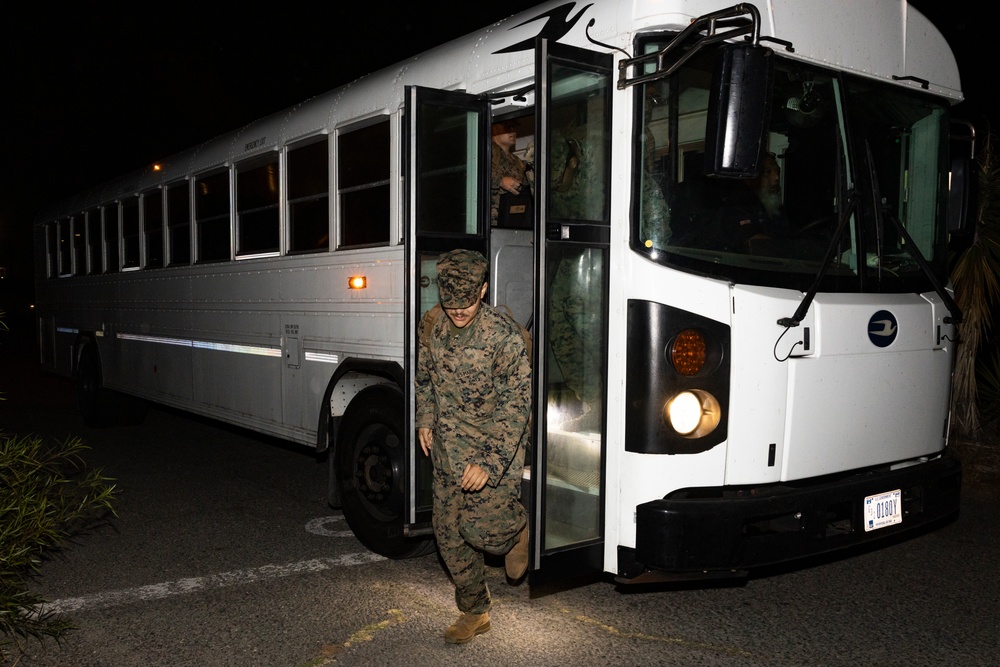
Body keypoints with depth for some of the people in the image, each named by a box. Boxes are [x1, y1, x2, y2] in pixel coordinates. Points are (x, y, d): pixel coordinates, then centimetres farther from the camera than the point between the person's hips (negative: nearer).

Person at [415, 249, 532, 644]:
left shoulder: (505, 336, -20)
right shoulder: (433, 326, -2)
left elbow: (515, 405, -20)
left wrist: (489, 463, -25)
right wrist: (424, 420, 8)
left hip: (494, 448, -5)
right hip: (447, 449, 6)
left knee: (481, 526, -15)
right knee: (449, 531, 9)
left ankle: (518, 529, 22)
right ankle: (475, 612, 27)